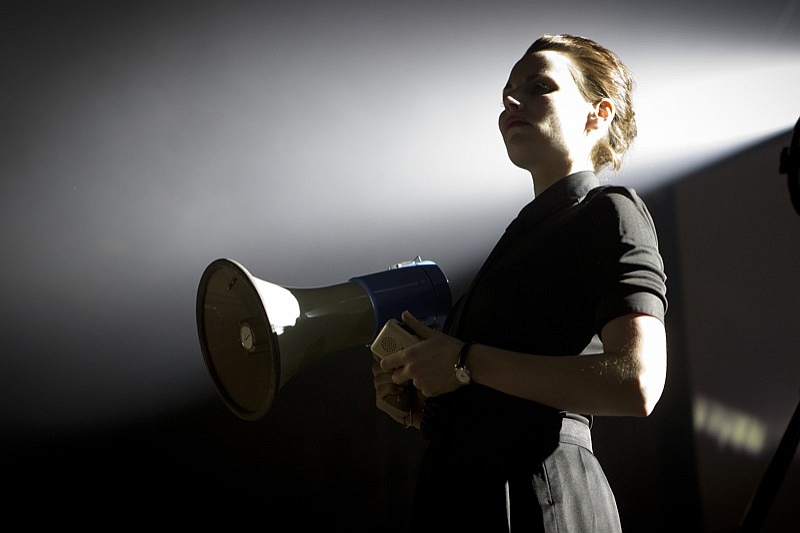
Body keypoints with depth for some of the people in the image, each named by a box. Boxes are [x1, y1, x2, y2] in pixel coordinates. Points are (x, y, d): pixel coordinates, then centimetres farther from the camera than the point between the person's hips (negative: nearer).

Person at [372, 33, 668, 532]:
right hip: (464, 490, 8)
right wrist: (420, 406, 2)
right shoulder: (528, 227, 18)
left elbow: (636, 383, -22)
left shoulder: (611, 210, -6)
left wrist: (465, 362, -17)